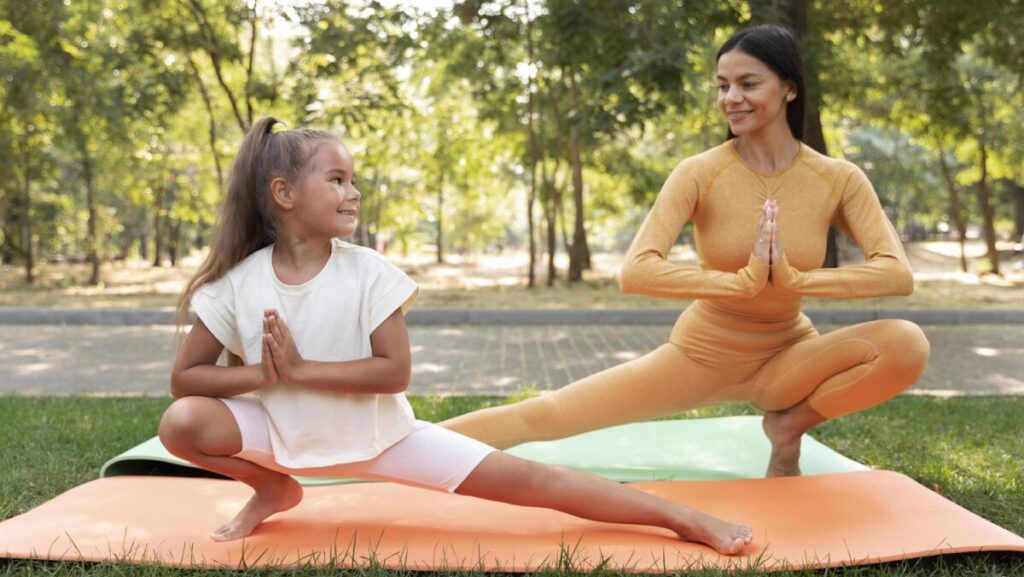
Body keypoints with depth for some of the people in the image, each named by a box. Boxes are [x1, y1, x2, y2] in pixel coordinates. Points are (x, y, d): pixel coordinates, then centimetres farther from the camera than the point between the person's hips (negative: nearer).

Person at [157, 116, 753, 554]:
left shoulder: (367, 272, -15)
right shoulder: (239, 282, -11)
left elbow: (395, 372, -19)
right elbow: (185, 377, -6)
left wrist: (298, 369, -24)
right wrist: (263, 371, -21)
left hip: (380, 433, -1)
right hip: (288, 435, 2)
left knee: (525, 480, -12)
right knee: (182, 423, -23)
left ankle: (687, 518, -10)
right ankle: (274, 489, 6)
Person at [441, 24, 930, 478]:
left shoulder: (838, 179, -11)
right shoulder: (700, 173, -16)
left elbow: (897, 274, -21)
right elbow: (635, 272, -27)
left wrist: (794, 280, -32)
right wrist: (745, 281, -35)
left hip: (785, 359, 2)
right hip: (700, 357, -1)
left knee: (907, 344, -26)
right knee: (543, 416, -13)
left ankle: (789, 426, -3)